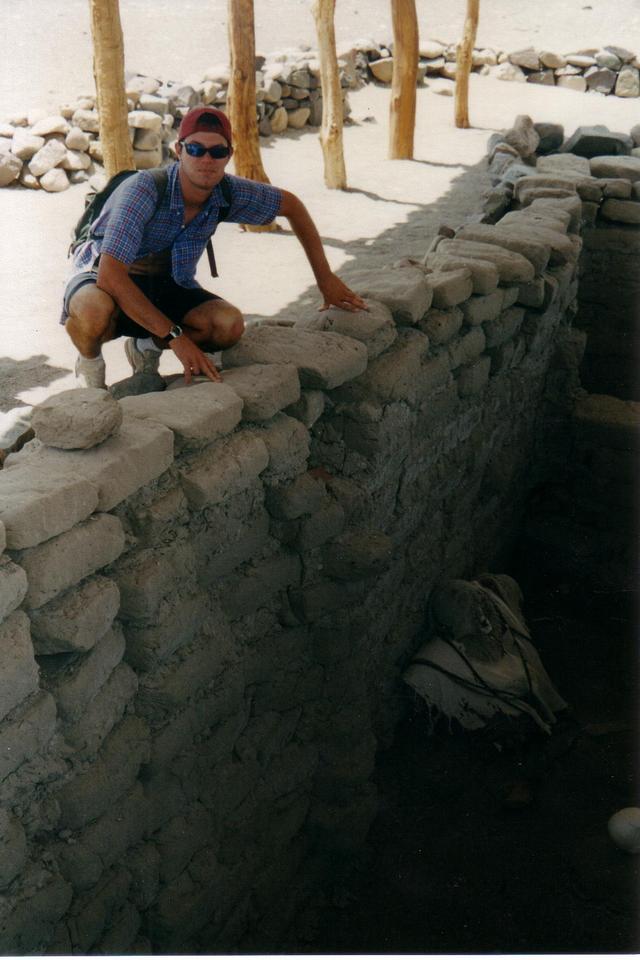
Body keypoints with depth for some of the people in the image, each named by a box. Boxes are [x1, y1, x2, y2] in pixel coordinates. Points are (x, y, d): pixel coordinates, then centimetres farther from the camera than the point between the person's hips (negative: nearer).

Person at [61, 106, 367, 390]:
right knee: (95, 312, -40)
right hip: (104, 279, -5)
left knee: (230, 325, -22)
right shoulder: (143, 192, -31)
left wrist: (325, 277, 3)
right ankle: (90, 364, -3)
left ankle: (146, 347, 6)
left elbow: (292, 206, 4)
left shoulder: (229, 193, -14)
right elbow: (110, 275, -38)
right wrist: (175, 337, -40)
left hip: (165, 286, 5)